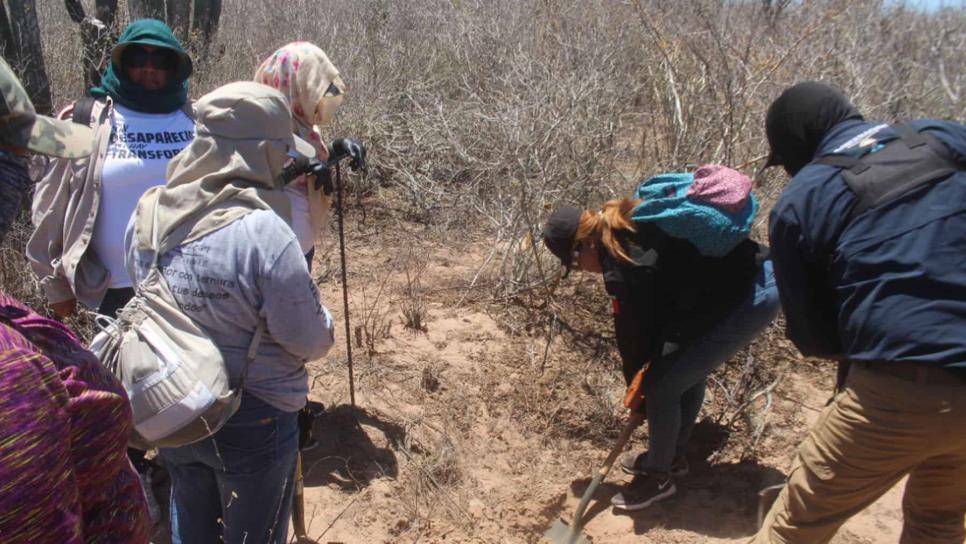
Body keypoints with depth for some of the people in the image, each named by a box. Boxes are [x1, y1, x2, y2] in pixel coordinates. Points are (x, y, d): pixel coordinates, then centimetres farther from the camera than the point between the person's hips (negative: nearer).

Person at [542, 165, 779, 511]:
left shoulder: (626, 262, -22)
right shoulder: (630, 224, 5)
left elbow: (635, 334, -11)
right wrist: (650, 368, 12)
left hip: (749, 300, -10)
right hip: (749, 277, 10)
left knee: (662, 386, -1)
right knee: (685, 370, 21)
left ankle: (659, 476, 18)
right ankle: (671, 455, 39)